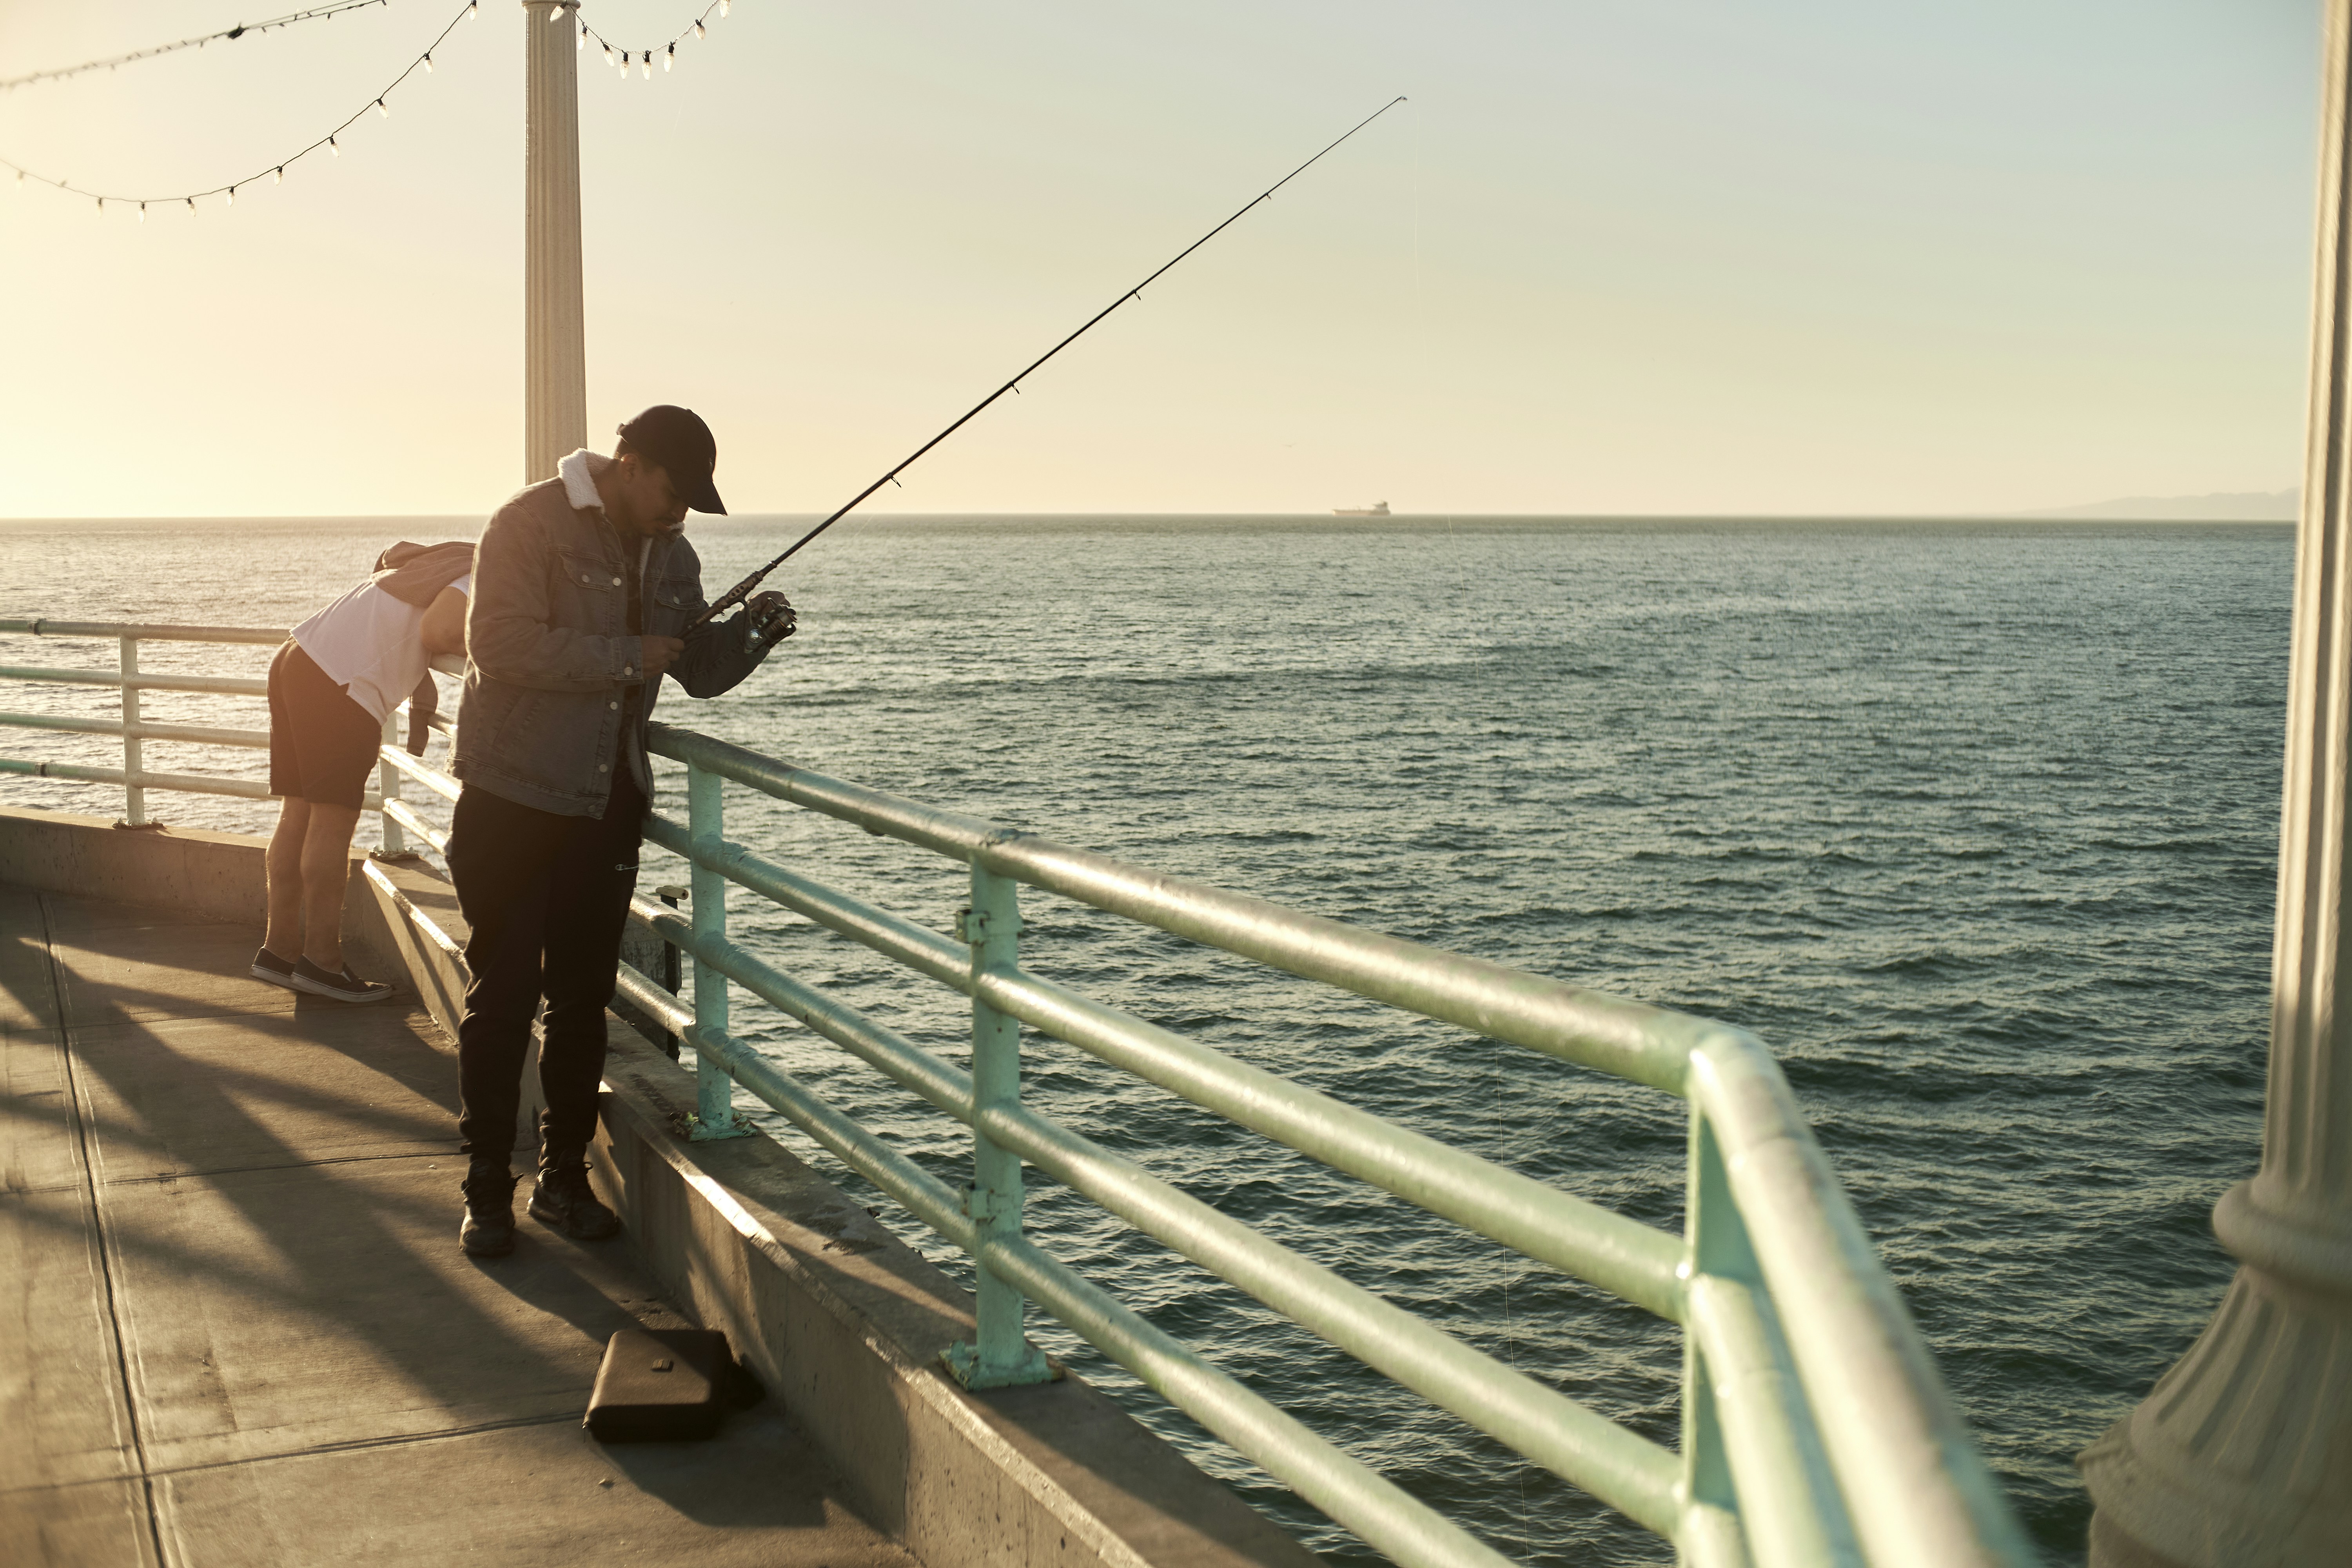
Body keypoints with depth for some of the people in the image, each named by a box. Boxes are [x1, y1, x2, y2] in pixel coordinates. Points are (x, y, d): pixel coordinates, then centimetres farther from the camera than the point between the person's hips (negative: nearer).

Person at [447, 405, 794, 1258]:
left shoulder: (672, 556, 11)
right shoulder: (532, 525, -11)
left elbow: (701, 672, 14)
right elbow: (500, 643, -23)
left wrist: (753, 629, -5)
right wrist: (623, 658, -21)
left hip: (608, 805, 6)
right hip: (514, 800, -6)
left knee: (584, 997, 11)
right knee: (503, 997, -1)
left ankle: (565, 1177, 22)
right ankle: (487, 1190, 9)